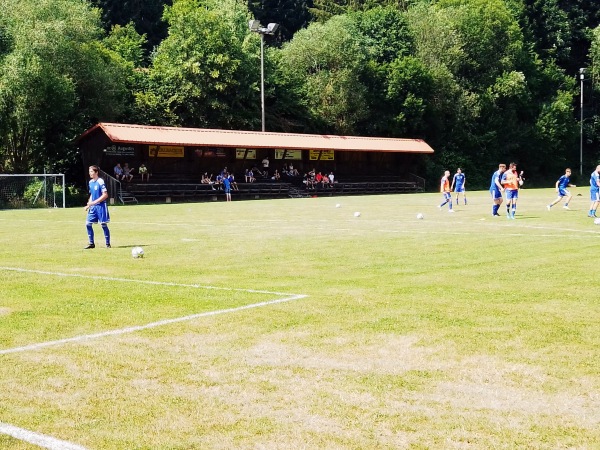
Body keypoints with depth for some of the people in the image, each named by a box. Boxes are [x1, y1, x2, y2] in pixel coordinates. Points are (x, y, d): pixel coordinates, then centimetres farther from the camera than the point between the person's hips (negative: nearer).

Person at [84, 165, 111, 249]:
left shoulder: (100, 182, -13)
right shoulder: (90, 182, 10)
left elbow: (105, 195, -17)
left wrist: (94, 202, -19)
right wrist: (88, 204, 11)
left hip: (101, 206, -7)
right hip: (93, 207, 7)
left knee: (103, 225, -3)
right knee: (88, 224, 3)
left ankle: (108, 244, 8)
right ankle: (91, 243, 13)